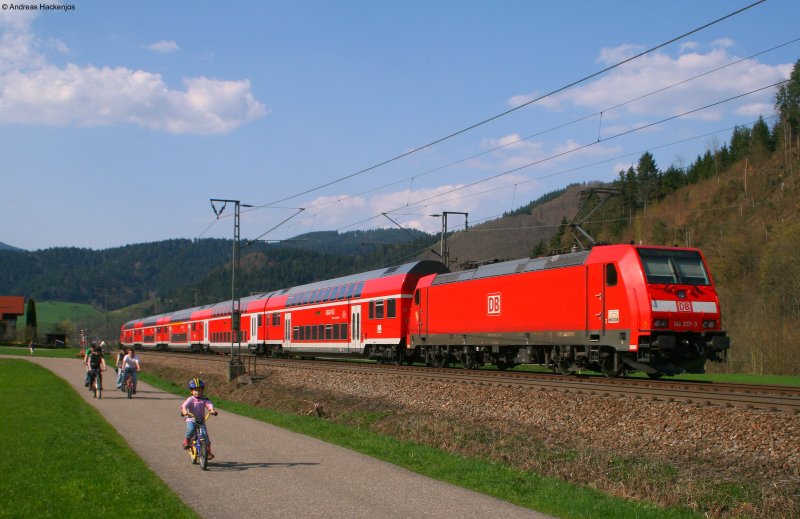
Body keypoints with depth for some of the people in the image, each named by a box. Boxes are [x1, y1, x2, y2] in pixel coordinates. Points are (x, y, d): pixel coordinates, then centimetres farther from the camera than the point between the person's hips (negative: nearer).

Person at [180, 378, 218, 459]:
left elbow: (209, 405, -15)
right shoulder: (190, 399, -6)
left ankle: (208, 452, 4)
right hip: (191, 420, -2)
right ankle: (186, 440, -4)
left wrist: (212, 410, -38)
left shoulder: (204, 400, 1)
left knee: (205, 436, -7)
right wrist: (184, 411, -44)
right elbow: (184, 405, -22)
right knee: (191, 430, -33)